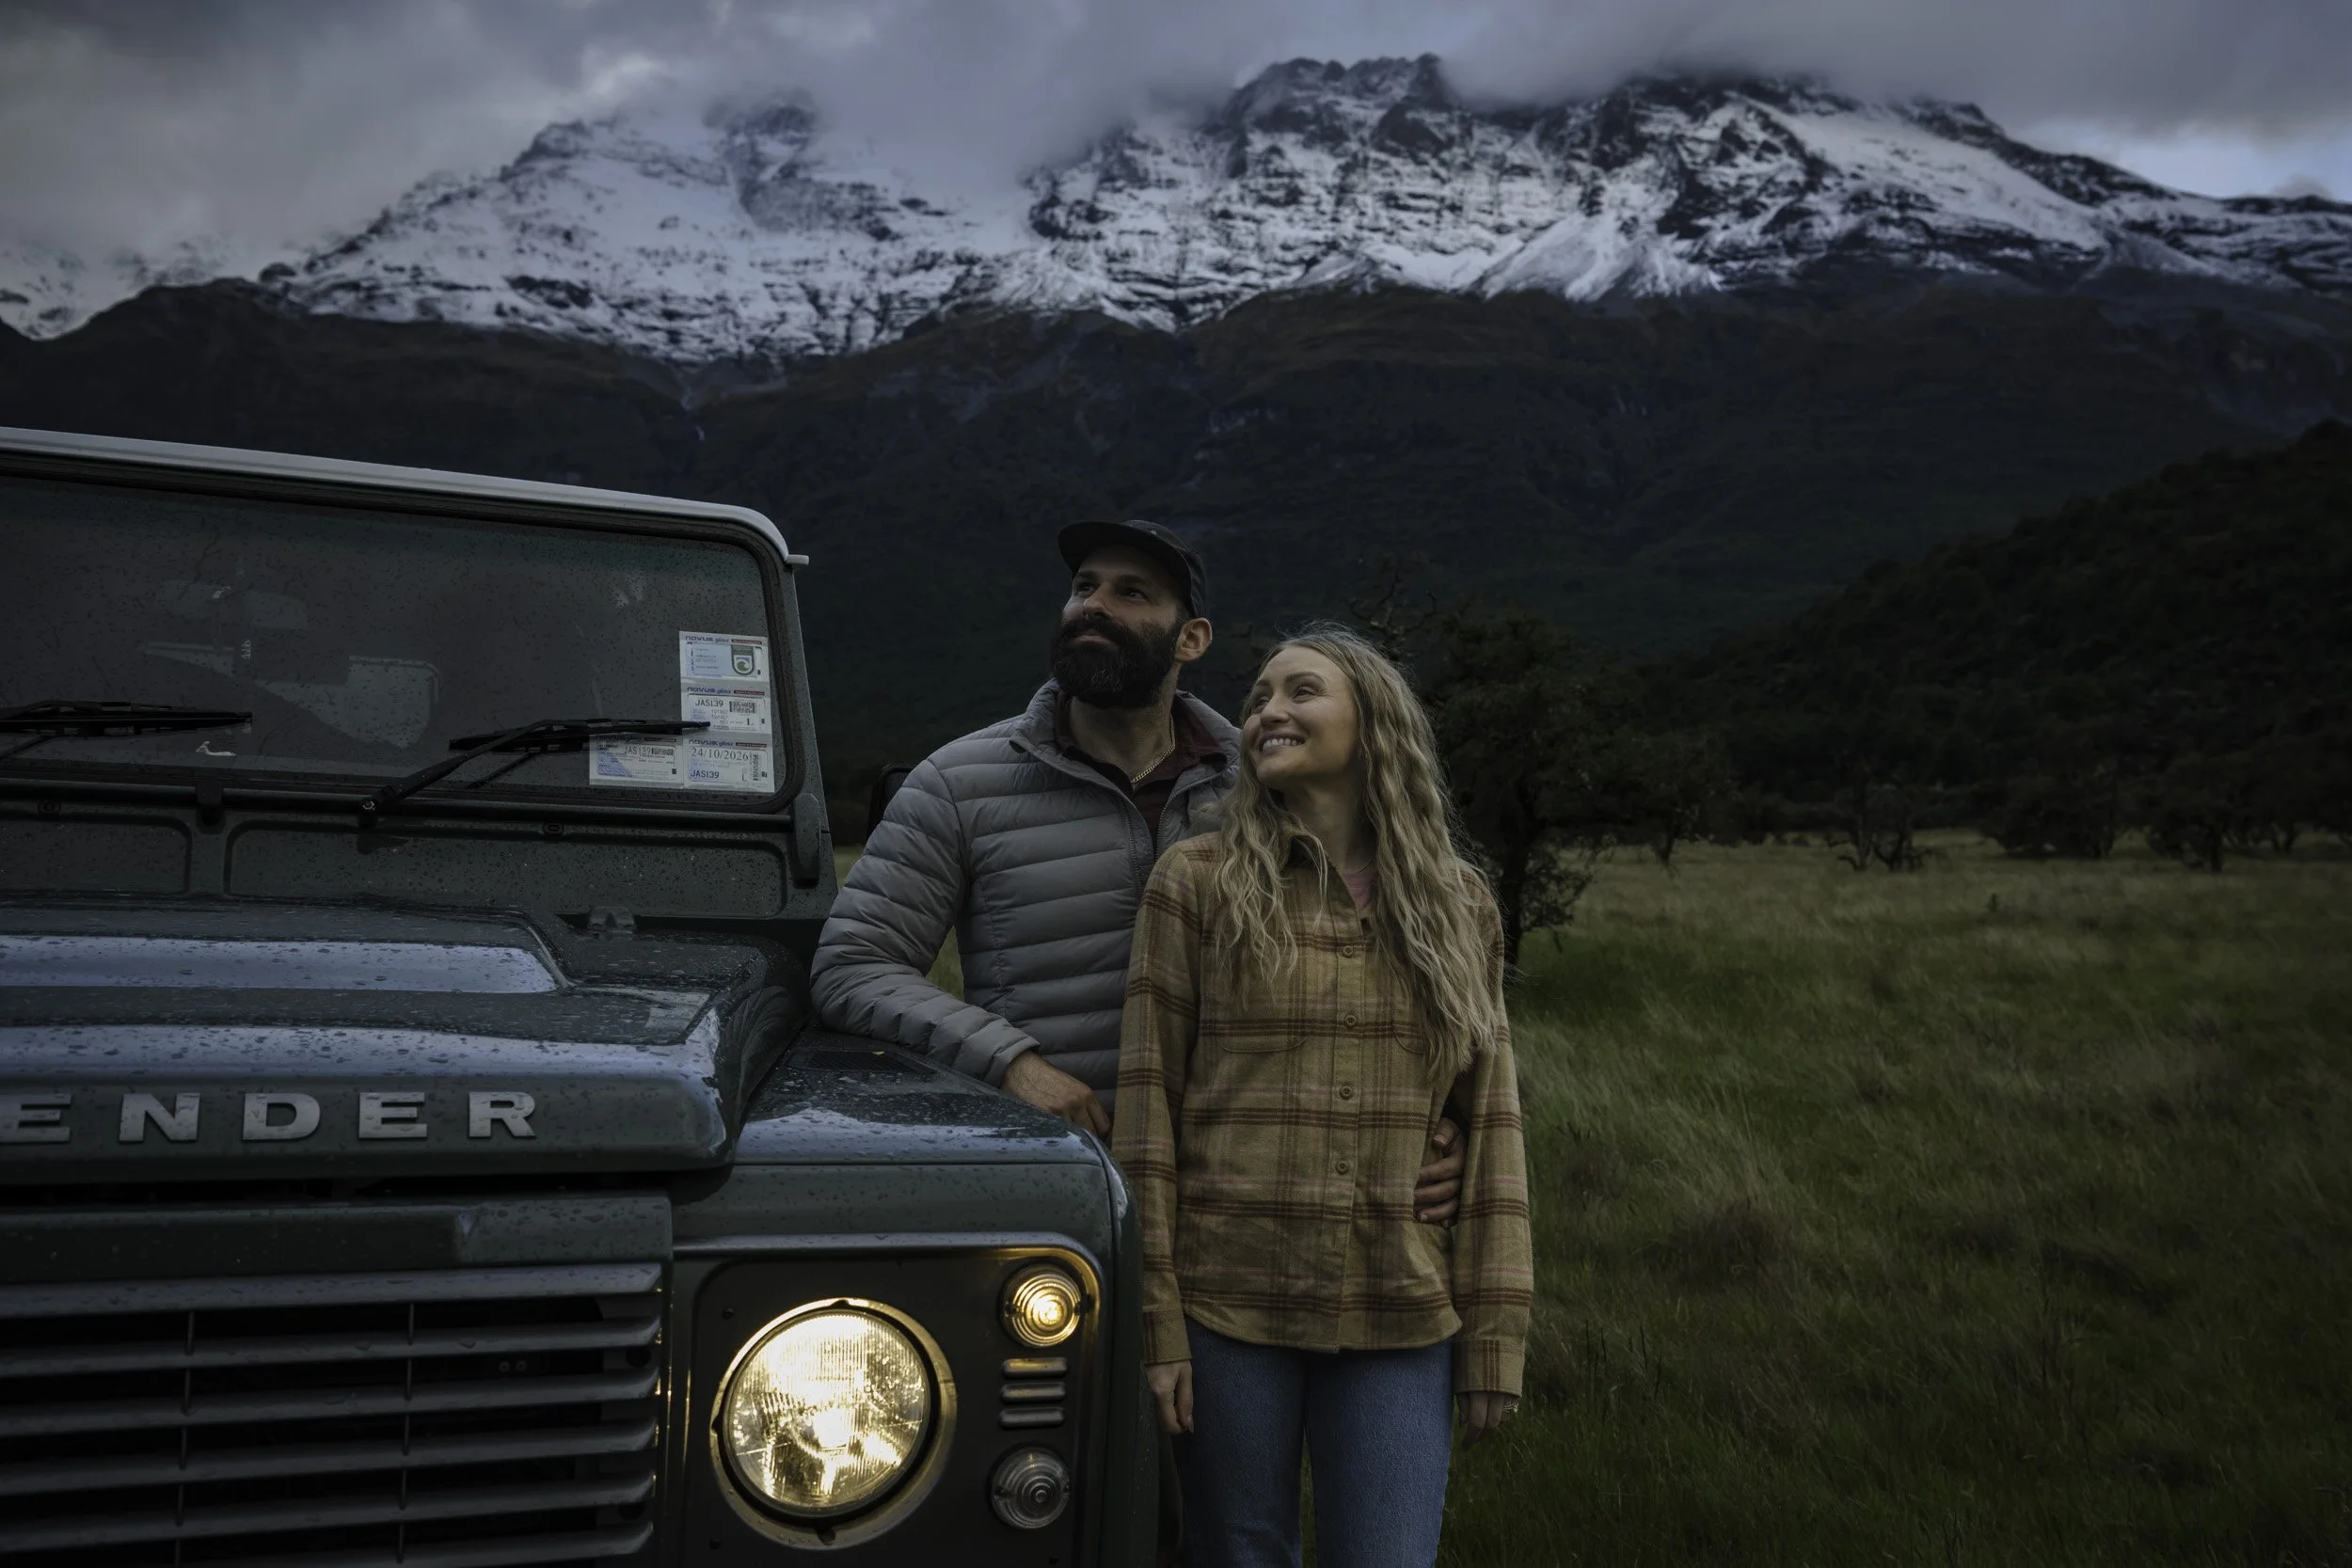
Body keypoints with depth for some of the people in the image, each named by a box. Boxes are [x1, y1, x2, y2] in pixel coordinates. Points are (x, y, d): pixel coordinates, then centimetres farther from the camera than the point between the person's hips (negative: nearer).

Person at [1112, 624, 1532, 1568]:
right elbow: (1146, 1105, -4)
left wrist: (1494, 1338, 2)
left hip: (1401, 1320, 2)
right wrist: (1151, 1322, -8)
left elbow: (1490, 1124, 6)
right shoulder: (1196, 882, -1)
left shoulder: (1458, 906, 6)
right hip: (1227, 1308, -1)